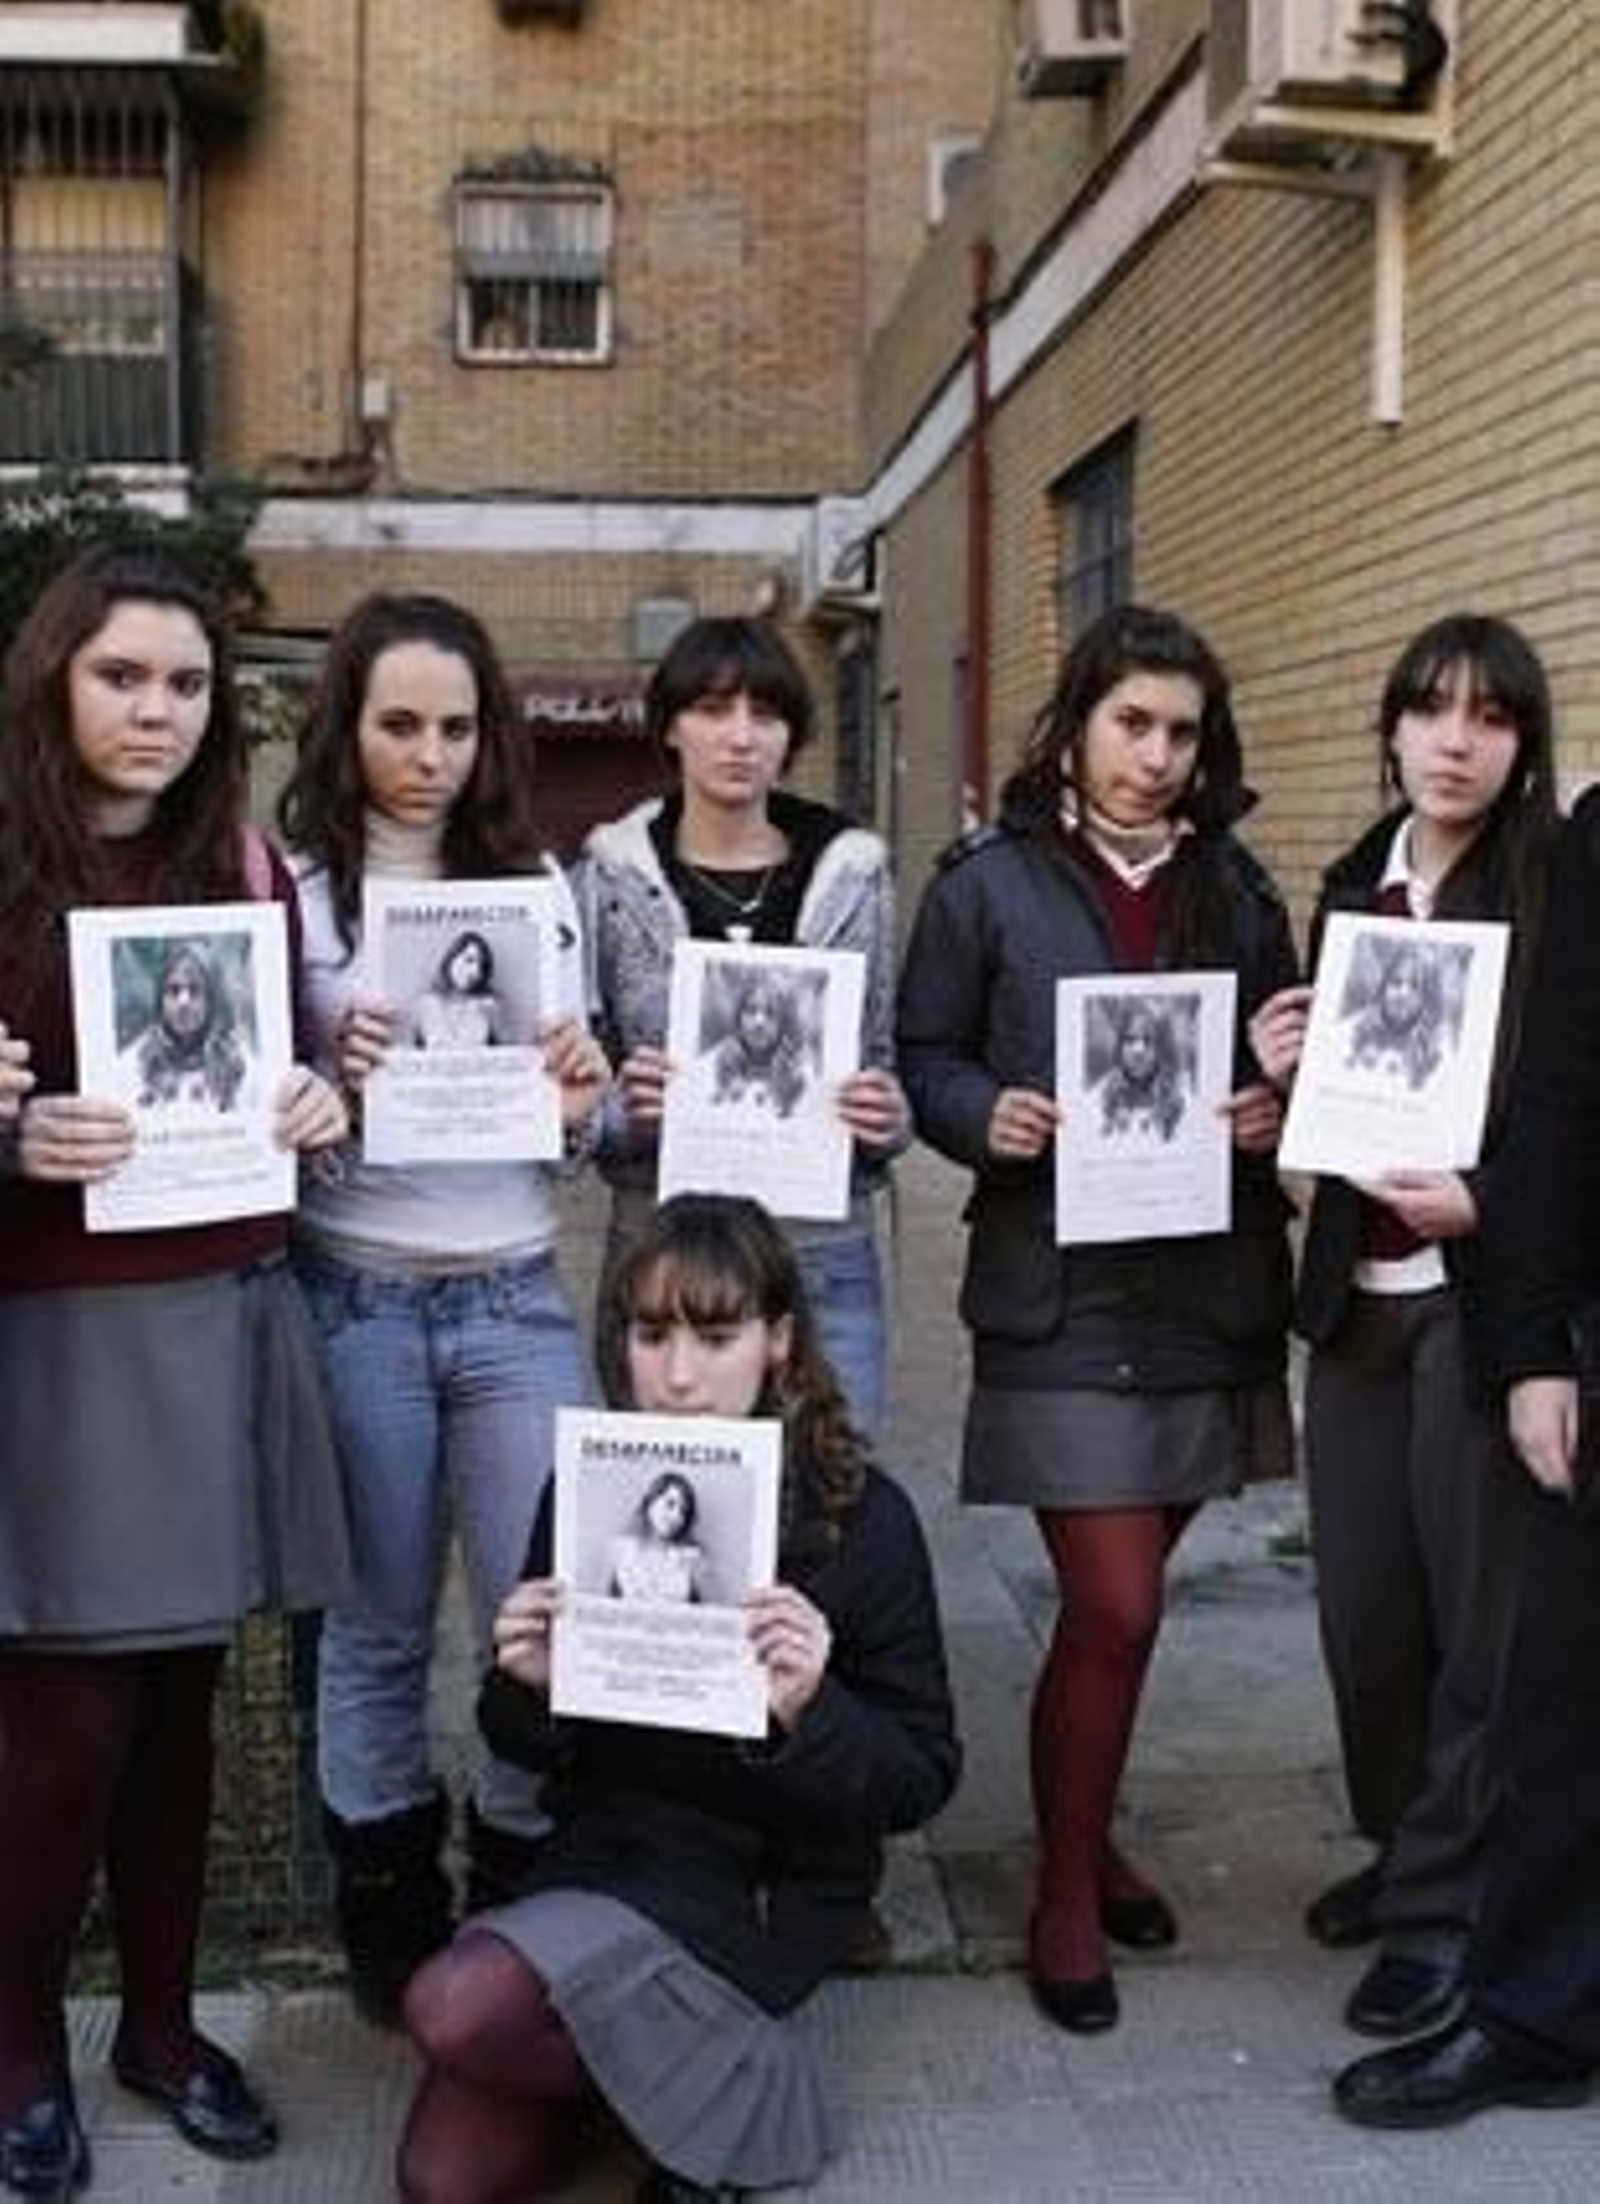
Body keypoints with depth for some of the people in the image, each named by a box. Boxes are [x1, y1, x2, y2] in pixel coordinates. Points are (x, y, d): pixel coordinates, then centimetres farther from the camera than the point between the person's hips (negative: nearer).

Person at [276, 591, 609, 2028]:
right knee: (378, 1629, 10)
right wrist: (329, 1085, -20)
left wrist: (583, 1099, -8)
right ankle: (390, 1915, 28)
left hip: (516, 1299, 3)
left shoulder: (535, 879, 9)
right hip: (356, 1300, -2)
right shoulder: (297, 884, -1)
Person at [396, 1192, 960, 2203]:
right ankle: (674, 2054, 15)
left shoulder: (860, 1516, -13)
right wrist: (529, 1687, -17)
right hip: (599, 1849, 5)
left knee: (457, 2009, -25)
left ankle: (735, 2080, 0)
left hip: (760, 1883, -4)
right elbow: (524, 1740, 7)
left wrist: (807, 1712, -29)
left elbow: (923, 1780, -9)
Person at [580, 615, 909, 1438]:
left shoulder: (853, 872, 5)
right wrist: (623, 1108, -16)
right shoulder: (612, 874, 1)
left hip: (824, 1255, 1)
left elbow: (883, 1058, 12)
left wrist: (887, 1118, -9)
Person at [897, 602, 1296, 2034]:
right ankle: (1068, 1891, 15)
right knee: (1115, 1610, -6)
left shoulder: (1237, 890, 11)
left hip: (1205, 1286, 4)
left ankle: (1086, 1835, 37)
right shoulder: (989, 883, 0)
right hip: (1059, 1293, -4)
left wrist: (1274, 1115, -7)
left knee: (1122, 1599, 14)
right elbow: (924, 1057, 2)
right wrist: (987, 1114, -18)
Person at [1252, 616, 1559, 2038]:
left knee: (1480, 1606, 3)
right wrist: (1287, 1071, -2)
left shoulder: (1557, 894, -7)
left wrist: (1483, 1197, -22)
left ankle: (1444, 1908, 16)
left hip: (1489, 1299, -5)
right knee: (1362, 1602, 12)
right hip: (1357, 1296, 6)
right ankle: (1401, 1844, 33)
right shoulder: (1353, 886, 11)